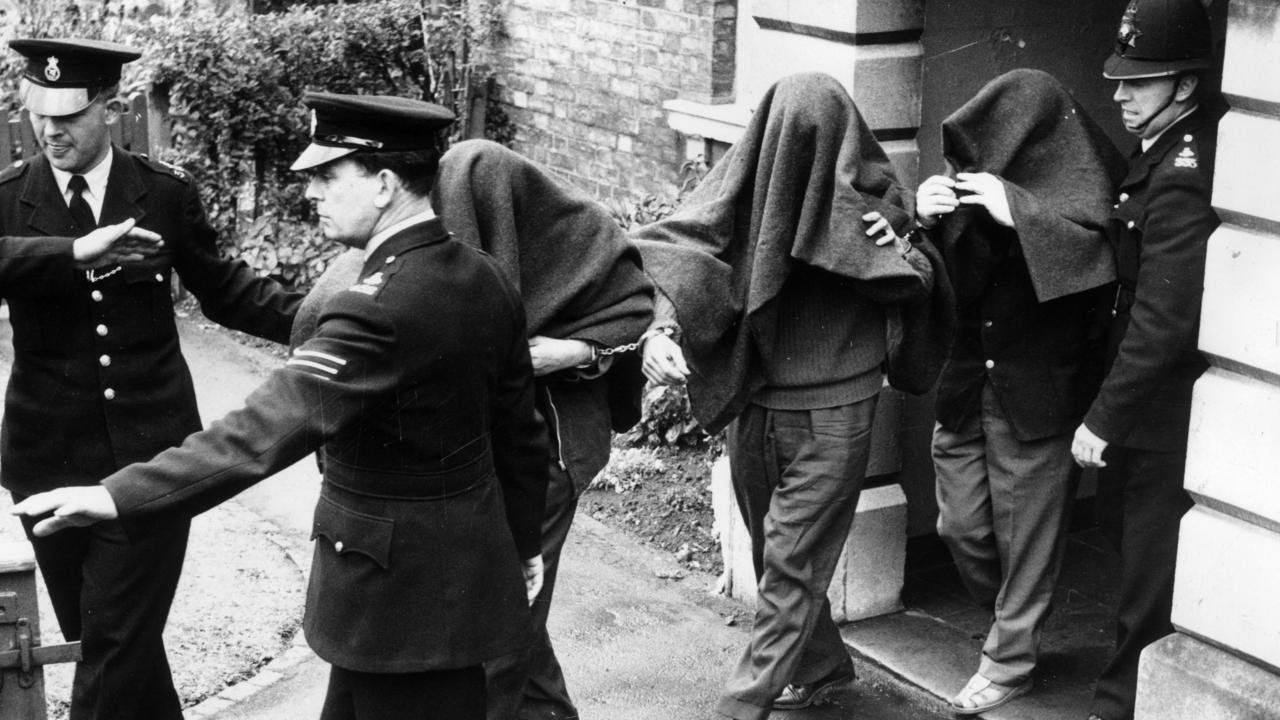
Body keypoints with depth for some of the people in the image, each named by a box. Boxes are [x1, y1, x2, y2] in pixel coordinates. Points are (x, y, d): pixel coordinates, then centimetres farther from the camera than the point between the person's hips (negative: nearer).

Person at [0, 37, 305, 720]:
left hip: (151, 455, -1)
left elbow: (221, 288, 11)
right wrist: (77, 253, -37)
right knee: (93, 636, 12)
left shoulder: (166, 191, 0)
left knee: (118, 646, -3)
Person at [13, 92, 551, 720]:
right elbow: (519, 432, 11)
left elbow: (265, 431, -32)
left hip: (399, 588, -8)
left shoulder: (378, 307, -26)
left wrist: (117, 496, -33)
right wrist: (522, 541, 23)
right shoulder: (484, 277, 2)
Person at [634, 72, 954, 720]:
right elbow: (672, 252, -15)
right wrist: (660, 326, -34)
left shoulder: (869, 200, -10)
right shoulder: (747, 180, -9)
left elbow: (922, 298, 2)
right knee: (774, 551, 19)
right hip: (752, 406, 4)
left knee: (792, 563, -1)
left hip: (831, 419, -4)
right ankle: (822, 664, 40)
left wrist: (907, 260, -21)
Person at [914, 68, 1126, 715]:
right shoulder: (977, 179, 0)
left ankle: (1010, 660, 23)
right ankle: (1015, 619, 39)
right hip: (965, 387, 5)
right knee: (960, 526, 14)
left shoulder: (1083, 183, -12)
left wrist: (1019, 213, -31)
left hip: (1038, 392, -5)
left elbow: (1101, 259, -27)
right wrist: (925, 218, -16)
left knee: (1026, 530, 6)